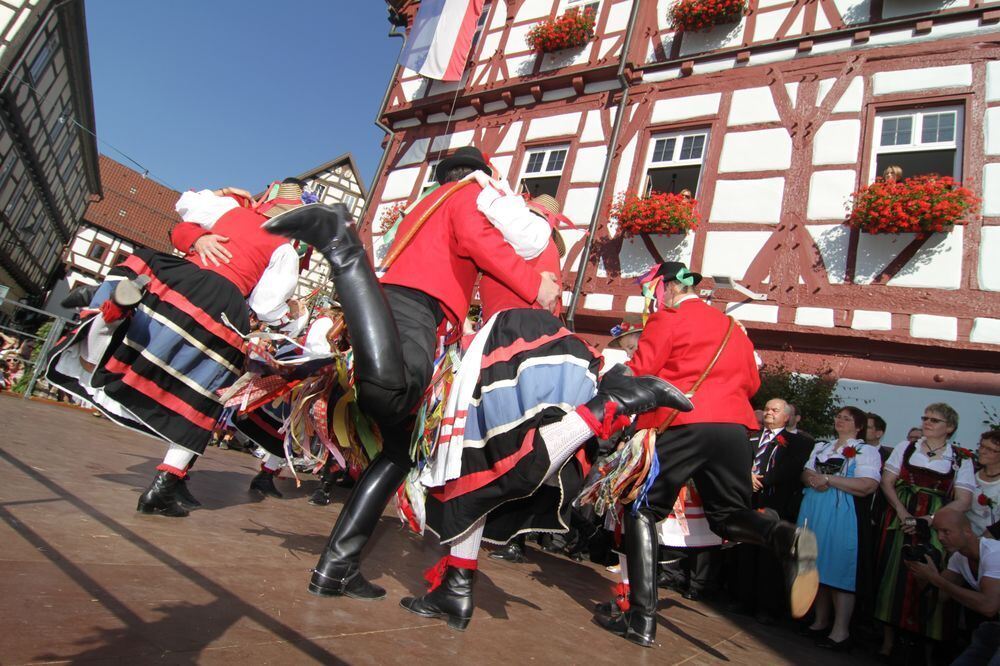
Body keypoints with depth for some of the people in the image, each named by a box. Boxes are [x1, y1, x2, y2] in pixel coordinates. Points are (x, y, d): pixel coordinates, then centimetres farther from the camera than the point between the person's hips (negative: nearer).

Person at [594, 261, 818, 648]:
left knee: (641, 510, 5)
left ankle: (642, 619, -1)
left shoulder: (668, 319, 3)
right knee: (728, 515, 19)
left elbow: (639, 373, -4)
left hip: (680, 425, -6)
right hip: (734, 426, 6)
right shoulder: (732, 328, 22)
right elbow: (751, 383, 24)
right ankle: (787, 538, -14)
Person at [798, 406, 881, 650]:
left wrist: (827, 479, -13)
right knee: (818, 568, 9)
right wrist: (814, 480, -10)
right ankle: (820, 621, 19)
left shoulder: (867, 451, -1)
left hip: (842, 517, -6)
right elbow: (806, 474, 14)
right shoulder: (820, 447, 20)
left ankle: (840, 631, 3)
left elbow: (867, 486, -14)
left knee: (840, 569, -5)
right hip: (814, 514, 6)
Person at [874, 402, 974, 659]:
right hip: (900, 521, 1)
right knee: (893, 577, 1)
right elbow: (887, 482, 5)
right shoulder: (905, 448, 9)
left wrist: (928, 519, -13)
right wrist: (903, 513, -9)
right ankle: (888, 642, 10)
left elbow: (964, 502, -2)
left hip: (935, 529, -1)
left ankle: (927, 648, 9)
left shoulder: (961, 459, 4)